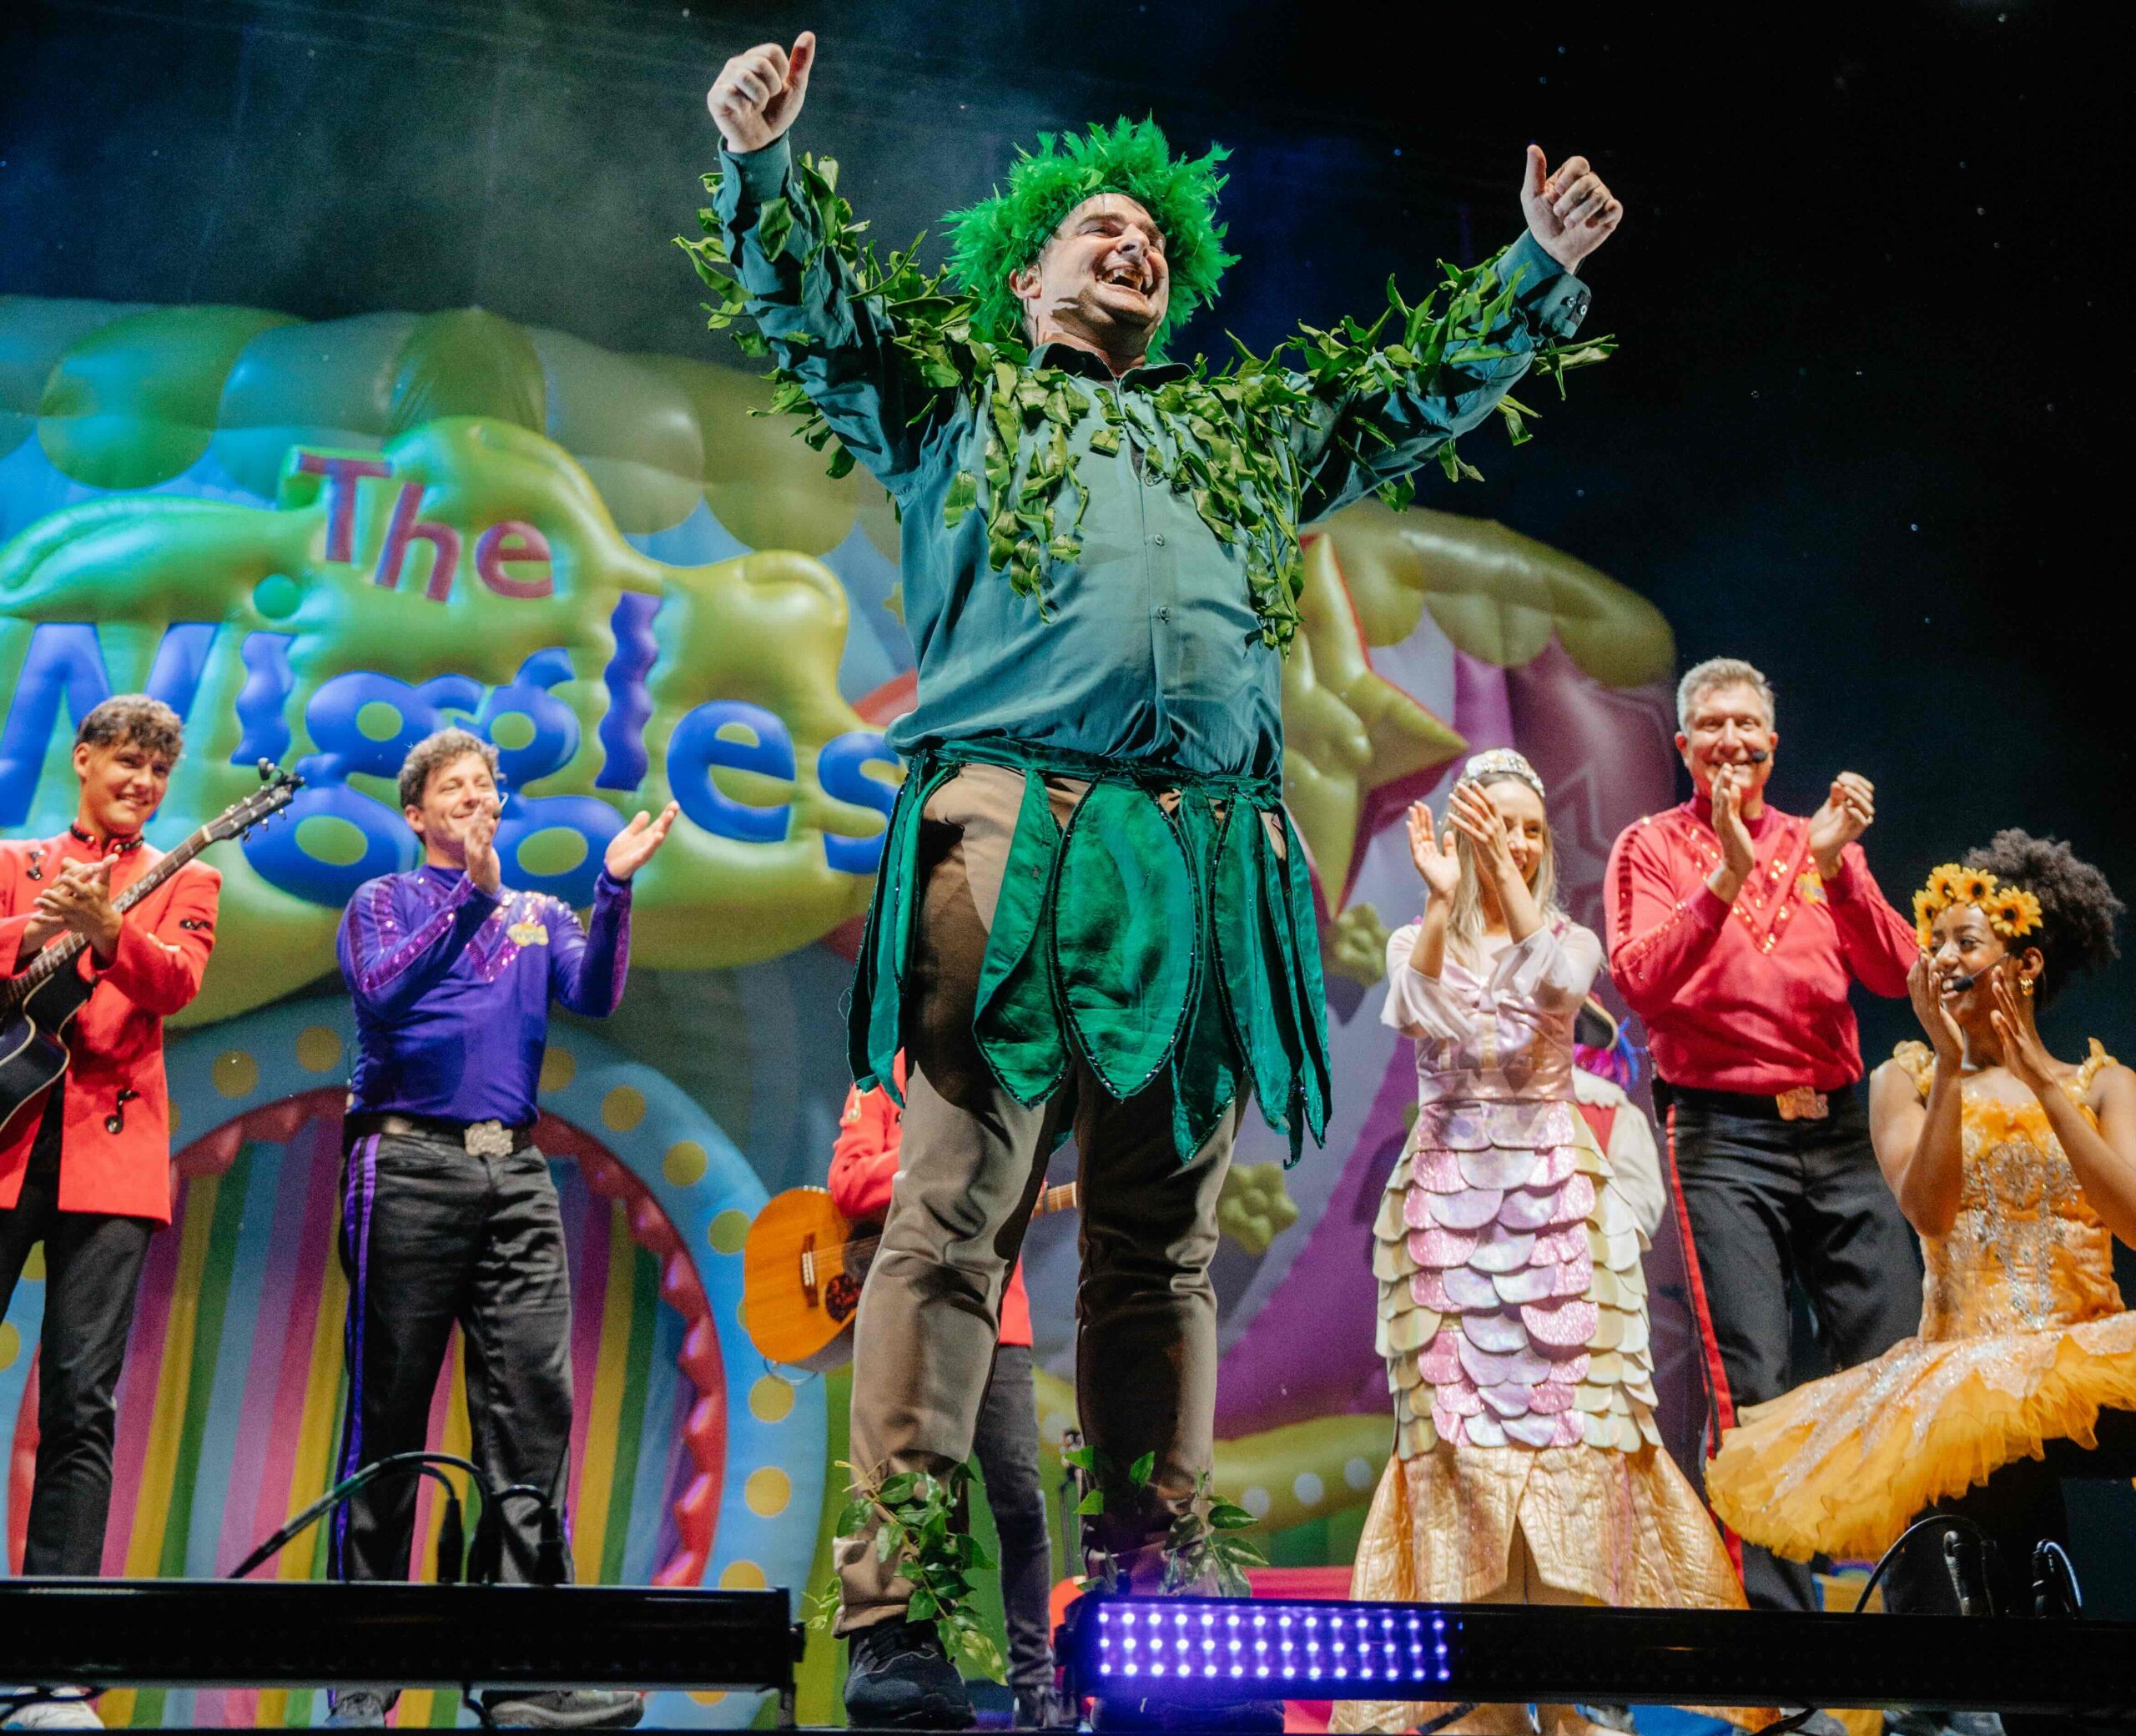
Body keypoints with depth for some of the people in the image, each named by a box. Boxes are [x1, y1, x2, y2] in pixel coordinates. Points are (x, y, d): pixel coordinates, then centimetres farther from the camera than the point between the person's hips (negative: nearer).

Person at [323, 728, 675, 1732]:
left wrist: (614, 887, -12)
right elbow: (381, 992, -10)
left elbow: (594, 995, 0)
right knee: (387, 1415, 0)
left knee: (533, 1408, -6)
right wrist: (474, 897, -19)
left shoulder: (539, 916, 20)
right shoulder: (382, 902, 12)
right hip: (408, 1166, -3)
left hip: (515, 1176, 3)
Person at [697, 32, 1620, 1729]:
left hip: (1209, 858, 4)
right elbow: (813, 309, 14)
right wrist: (764, 163, -2)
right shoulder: (953, 397, 25)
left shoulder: (1248, 431, 33)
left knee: (1164, 1242, 3)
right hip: (1010, 830, -3)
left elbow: (1426, 384, 37)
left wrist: (1543, 264, 31)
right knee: (954, 1219, -11)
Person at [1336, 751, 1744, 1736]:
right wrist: (1442, 897, -24)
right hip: (1448, 1200, 0)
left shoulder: (1570, 938, 9)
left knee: (1564, 1411, -5)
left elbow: (1556, 984, -17)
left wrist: (1508, 875, -23)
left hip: (1553, 1198, 0)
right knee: (1458, 1422, -3)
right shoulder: (1419, 941, 9)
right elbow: (1416, 1014, -15)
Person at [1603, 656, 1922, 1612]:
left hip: (1839, 1131, 4)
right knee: (1753, 1388, -8)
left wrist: (1833, 866, -12)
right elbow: (1641, 982, -11)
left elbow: (1896, 972, 2)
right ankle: (1773, 1602, 2)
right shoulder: (1652, 846, 5)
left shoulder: (1817, 842, 15)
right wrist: (1728, 875, -19)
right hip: (1724, 1141, -3)